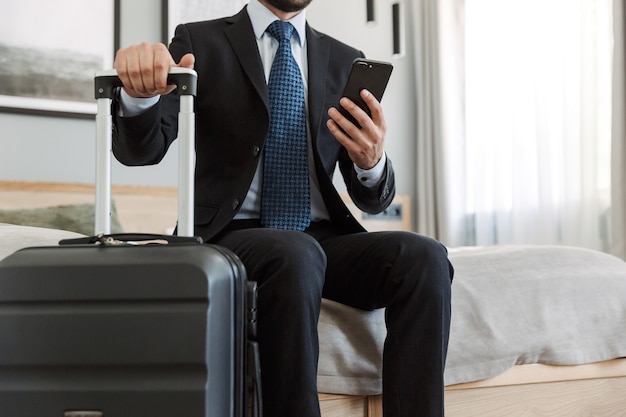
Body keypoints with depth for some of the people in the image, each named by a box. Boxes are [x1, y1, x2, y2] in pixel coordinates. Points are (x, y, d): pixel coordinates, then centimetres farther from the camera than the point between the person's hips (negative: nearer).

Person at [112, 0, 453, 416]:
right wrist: (139, 93, -32)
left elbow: (373, 200, 10)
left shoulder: (345, 62, 13)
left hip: (321, 238, 4)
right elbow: (139, 150, -9)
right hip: (230, 235, -3)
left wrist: (371, 161, -15)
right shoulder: (198, 43, 5)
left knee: (425, 257, -25)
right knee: (296, 256, -36)